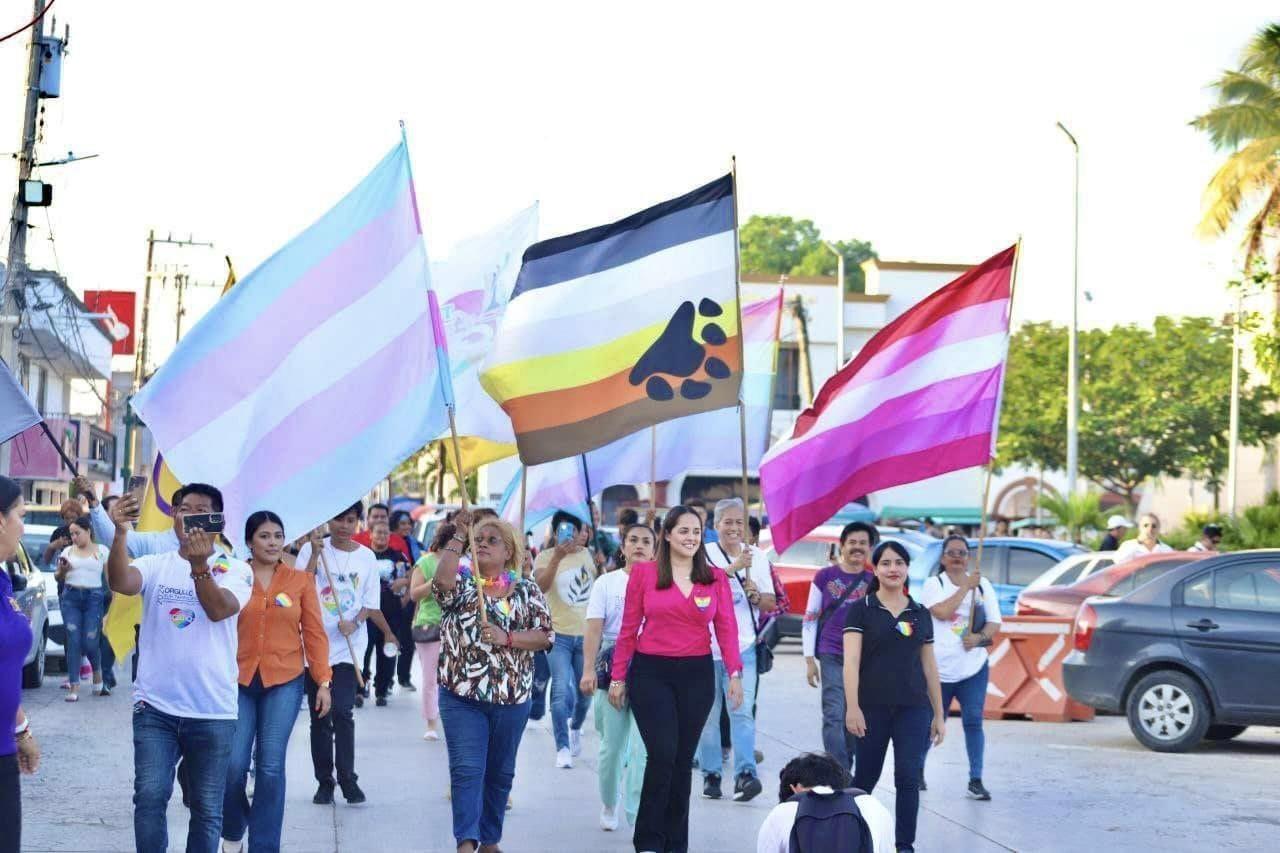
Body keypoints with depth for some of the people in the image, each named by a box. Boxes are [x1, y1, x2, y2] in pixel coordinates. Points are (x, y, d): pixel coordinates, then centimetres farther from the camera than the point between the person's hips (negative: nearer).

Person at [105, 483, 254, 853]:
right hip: (154, 706, 1)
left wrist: (199, 564, -33)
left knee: (207, 808, 7)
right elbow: (121, 583, -17)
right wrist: (120, 532, -31)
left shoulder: (235, 570, 0)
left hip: (213, 711, -1)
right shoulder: (155, 565, 4)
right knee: (149, 797, -4)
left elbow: (219, 609, -18)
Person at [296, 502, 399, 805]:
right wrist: (315, 554, -18)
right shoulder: (311, 549, 0)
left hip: (348, 645, 0)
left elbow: (370, 602, 6)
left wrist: (354, 622, -13)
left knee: (342, 712, -10)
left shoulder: (366, 557, 5)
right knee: (319, 716, 6)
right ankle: (324, 781, 14)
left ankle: (347, 779, -1)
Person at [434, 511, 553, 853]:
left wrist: (508, 638, -16)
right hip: (462, 695, -2)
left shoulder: (527, 590, 6)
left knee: (500, 773, 12)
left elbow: (544, 636, 0)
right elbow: (441, 580, -21)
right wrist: (459, 535, -23)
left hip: (512, 697, 2)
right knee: (467, 770, -10)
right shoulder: (461, 582, 3)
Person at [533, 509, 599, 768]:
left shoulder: (586, 554, 6)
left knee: (585, 691, 13)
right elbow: (541, 586, -25)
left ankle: (575, 727, 42)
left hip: (587, 634, 4)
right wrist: (558, 557, -36)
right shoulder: (546, 556, -6)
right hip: (559, 634, -4)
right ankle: (563, 748, -4)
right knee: (561, 692, -12)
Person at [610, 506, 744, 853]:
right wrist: (618, 677, 2)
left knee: (683, 759, 8)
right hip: (651, 673, -2)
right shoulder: (643, 573, 0)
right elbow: (628, 629, 2)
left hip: (697, 675, 2)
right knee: (662, 754, -12)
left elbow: (726, 628, 0)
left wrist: (734, 673, -11)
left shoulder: (716, 578, 5)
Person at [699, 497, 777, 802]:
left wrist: (756, 595, -9)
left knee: (742, 711, -10)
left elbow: (770, 604, 13)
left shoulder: (757, 556, 11)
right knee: (708, 715, 6)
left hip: (743, 646, 1)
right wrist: (735, 567, -30)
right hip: (707, 646, -1)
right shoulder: (705, 553, 1)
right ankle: (711, 775, 15)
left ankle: (745, 774, -16)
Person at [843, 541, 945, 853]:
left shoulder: (921, 614, 8)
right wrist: (852, 707, -19)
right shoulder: (861, 610, -2)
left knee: (908, 778, -6)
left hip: (913, 709, 2)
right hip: (873, 708, -2)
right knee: (865, 778, 9)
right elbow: (851, 660, -10)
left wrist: (938, 715, 12)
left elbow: (929, 667, 12)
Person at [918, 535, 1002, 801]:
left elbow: (995, 622, 7)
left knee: (973, 721, -5)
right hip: (939, 668, -2)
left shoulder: (983, 585, 10)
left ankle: (976, 780, -1)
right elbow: (942, 612, -18)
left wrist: (980, 637, -13)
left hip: (974, 667, 2)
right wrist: (966, 586, -13)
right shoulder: (933, 584, 0)